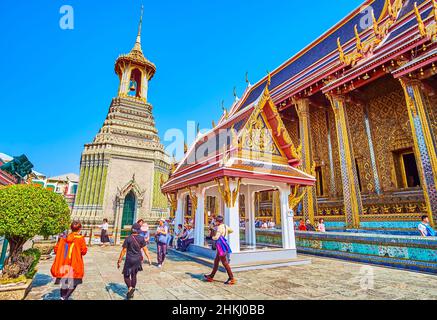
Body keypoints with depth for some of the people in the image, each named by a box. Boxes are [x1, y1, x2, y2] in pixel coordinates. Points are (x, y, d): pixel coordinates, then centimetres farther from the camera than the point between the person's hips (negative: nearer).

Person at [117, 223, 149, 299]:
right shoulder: (141, 238, -7)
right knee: (134, 275, 18)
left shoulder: (128, 239, -13)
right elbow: (144, 249, -3)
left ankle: (130, 288, -11)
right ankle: (132, 293, 25)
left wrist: (119, 261, 1)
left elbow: (124, 251, -9)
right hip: (138, 259, 3)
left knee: (126, 275, 12)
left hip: (129, 260, -3)